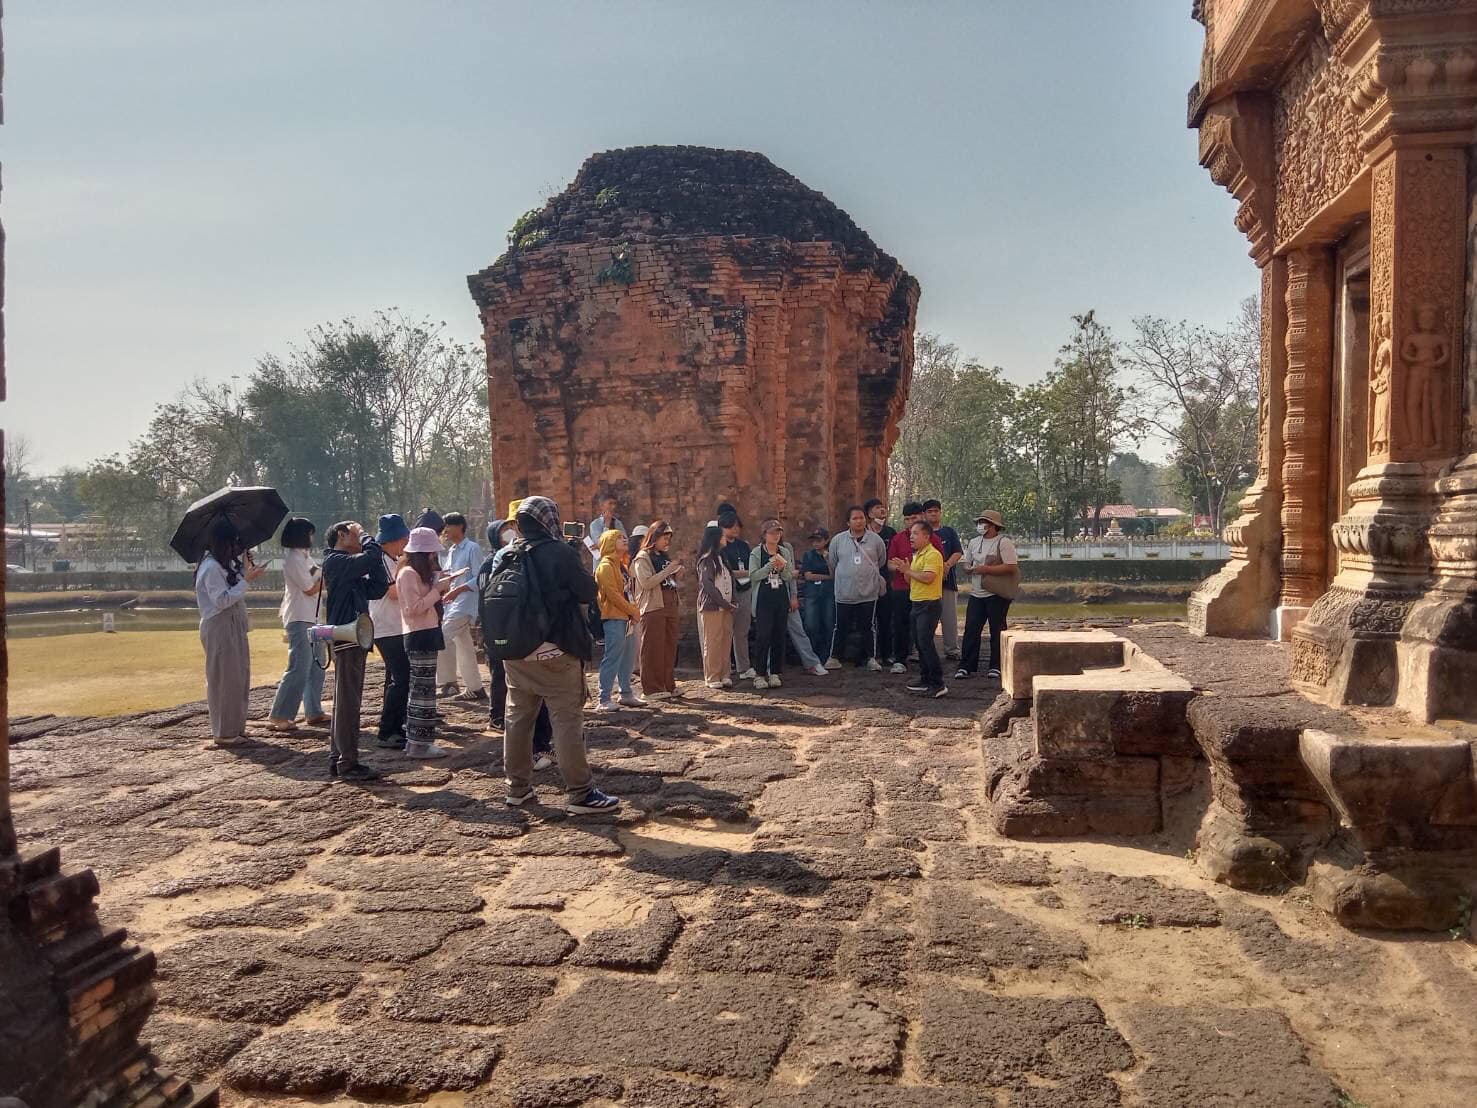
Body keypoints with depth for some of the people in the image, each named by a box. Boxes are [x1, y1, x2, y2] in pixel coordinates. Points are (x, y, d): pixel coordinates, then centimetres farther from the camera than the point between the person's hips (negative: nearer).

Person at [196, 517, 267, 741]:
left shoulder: (224, 564, 14)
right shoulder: (211, 567, -16)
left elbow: (234, 591, 17)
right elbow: (222, 600, -21)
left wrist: (245, 569, 10)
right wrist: (247, 580, -20)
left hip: (233, 627, 10)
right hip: (219, 629, -10)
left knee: (238, 677, 13)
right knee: (224, 678, -4)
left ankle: (235, 727, 21)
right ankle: (224, 731, 3)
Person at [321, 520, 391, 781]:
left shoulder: (350, 566, 20)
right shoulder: (336, 561, -10)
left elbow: (378, 588, 11)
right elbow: (372, 556, -24)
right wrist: (363, 535, -3)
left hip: (354, 637, 10)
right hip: (346, 639, -10)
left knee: (345, 701, 14)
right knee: (348, 702, -8)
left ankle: (337, 759, 21)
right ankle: (348, 764, -5)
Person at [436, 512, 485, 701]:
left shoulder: (472, 548, -8)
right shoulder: (450, 551, 17)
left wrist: (456, 590, -20)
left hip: (465, 603, -9)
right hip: (452, 603, 9)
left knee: (442, 638, -17)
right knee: (464, 648, 10)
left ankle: (448, 683, -9)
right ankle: (474, 688, 15)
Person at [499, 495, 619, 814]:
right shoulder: (560, 552, -12)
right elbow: (588, 592, -7)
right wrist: (578, 565, 8)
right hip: (556, 652, -6)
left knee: (518, 718, 13)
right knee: (567, 721, -2)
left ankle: (517, 788, 22)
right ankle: (580, 793, 0)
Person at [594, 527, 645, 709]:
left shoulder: (622, 565, 18)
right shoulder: (606, 566, -12)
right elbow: (612, 594, -18)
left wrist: (633, 611, 2)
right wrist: (633, 610, -13)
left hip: (626, 617, 9)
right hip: (613, 618, -9)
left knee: (627, 657, 14)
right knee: (612, 658, -8)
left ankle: (626, 694, 24)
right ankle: (604, 699, -4)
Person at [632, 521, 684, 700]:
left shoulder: (664, 557, 19)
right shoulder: (643, 558, -5)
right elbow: (646, 583, -16)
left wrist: (676, 573, 7)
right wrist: (667, 571, -15)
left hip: (669, 606, 8)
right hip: (652, 607, -8)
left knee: (669, 648, 9)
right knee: (653, 649, -6)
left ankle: (668, 685, 17)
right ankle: (652, 689, -3)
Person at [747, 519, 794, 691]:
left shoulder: (785, 552, 9)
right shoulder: (756, 553, -1)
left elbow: (790, 577, 6)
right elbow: (753, 575, -10)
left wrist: (783, 567, -13)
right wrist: (770, 565, -19)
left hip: (781, 599, 4)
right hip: (763, 600, -4)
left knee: (779, 636, 5)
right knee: (763, 636, -8)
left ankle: (774, 673, 14)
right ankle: (759, 674, -1)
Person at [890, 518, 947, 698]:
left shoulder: (933, 554, -13)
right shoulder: (916, 555, 17)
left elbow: (927, 577, -25)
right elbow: (910, 581, 19)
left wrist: (908, 570, -15)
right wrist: (904, 571, 0)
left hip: (929, 604, -10)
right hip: (916, 603, 10)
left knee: (925, 642, -13)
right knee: (919, 643, 12)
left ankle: (938, 684, -11)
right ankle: (925, 680, 19)